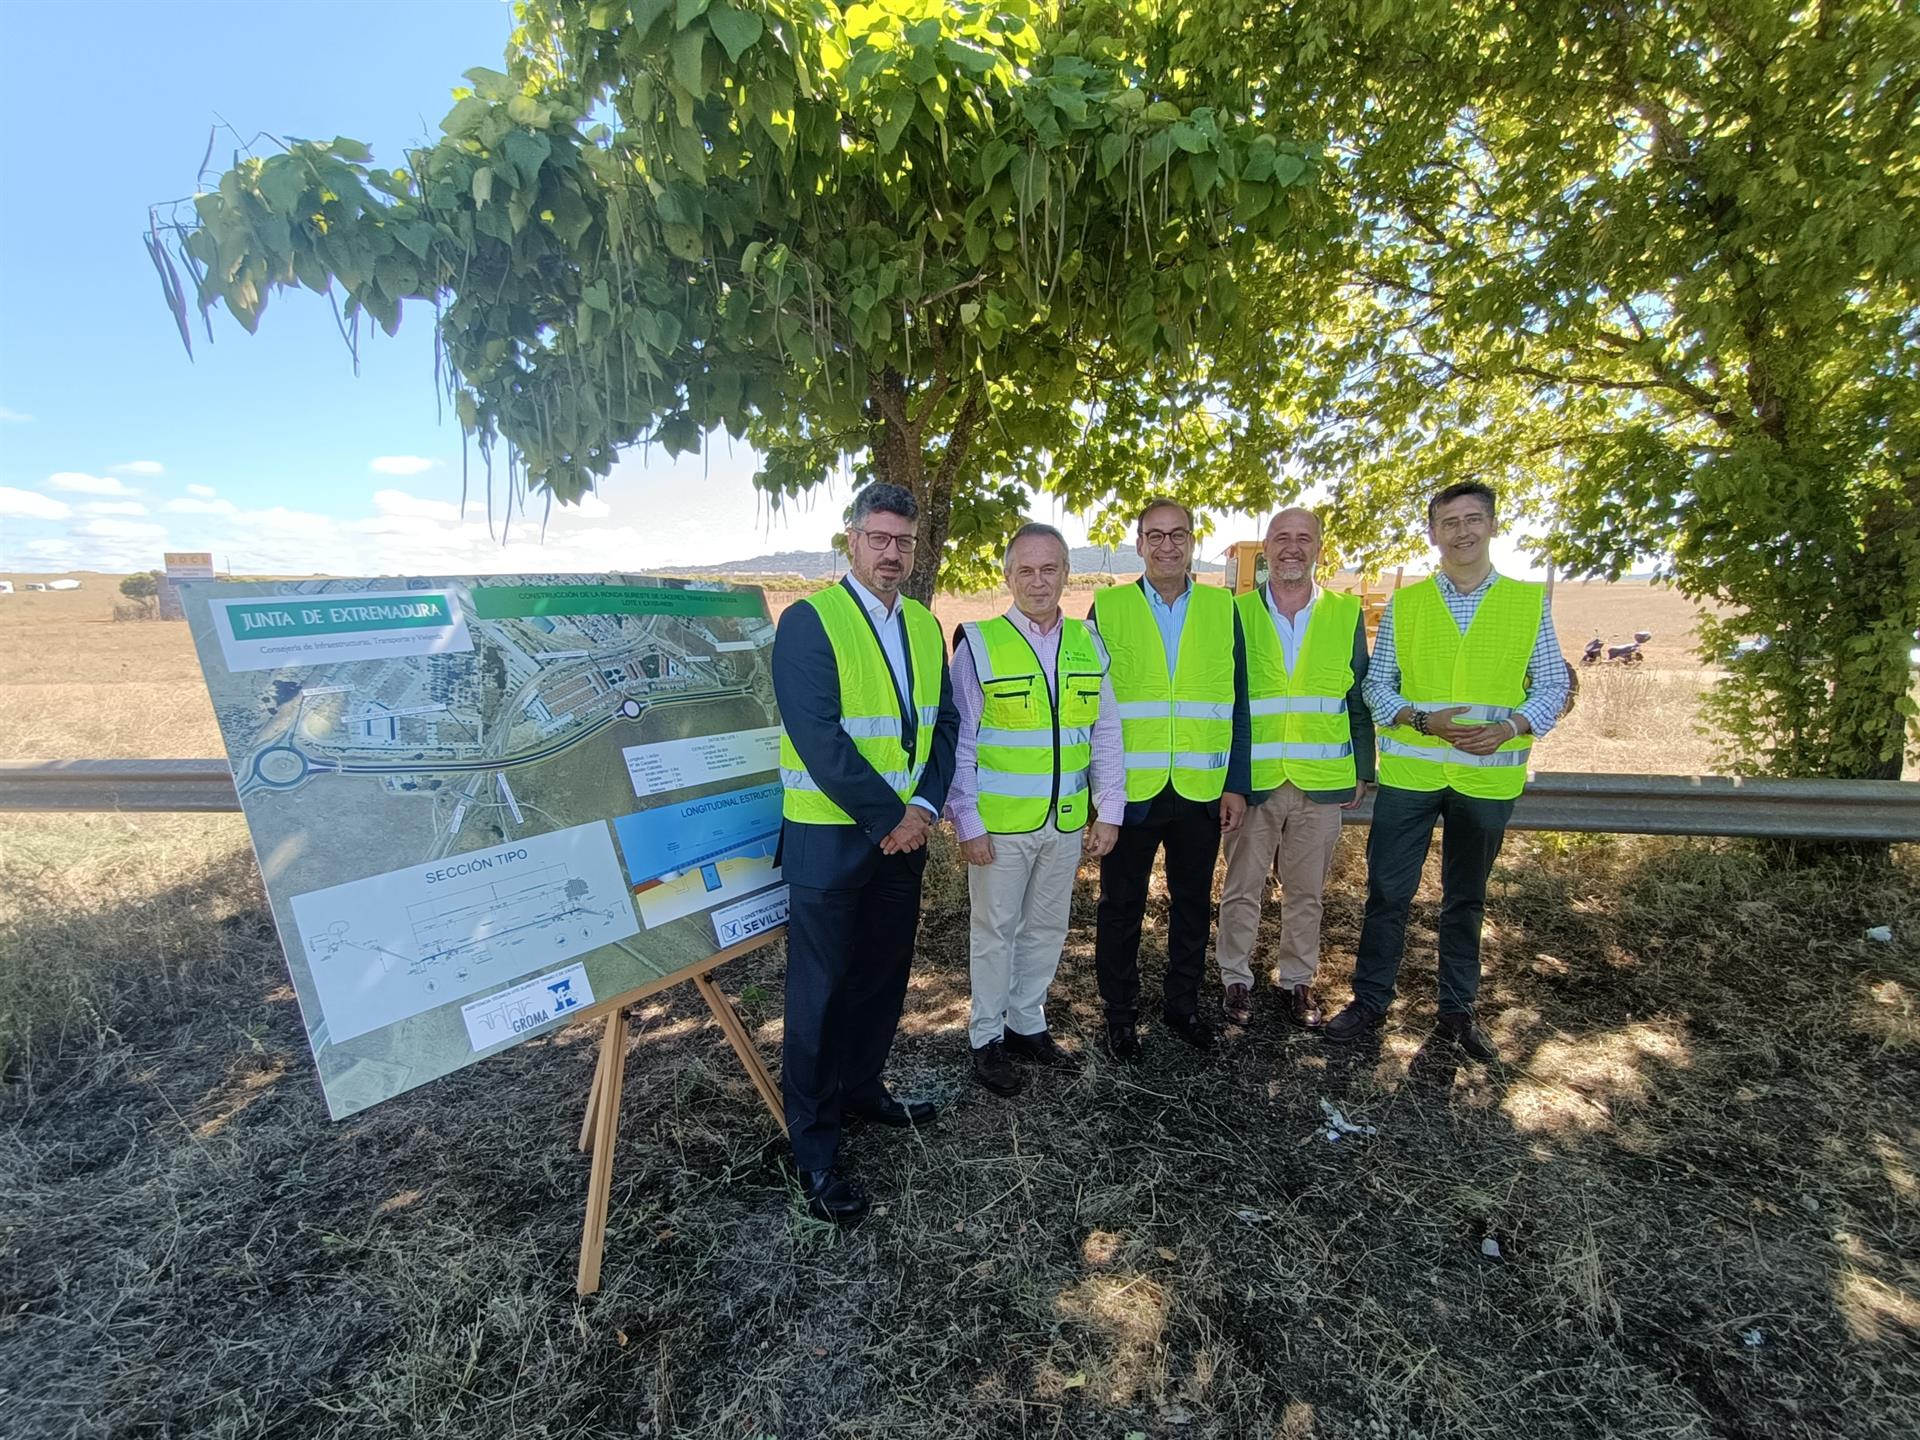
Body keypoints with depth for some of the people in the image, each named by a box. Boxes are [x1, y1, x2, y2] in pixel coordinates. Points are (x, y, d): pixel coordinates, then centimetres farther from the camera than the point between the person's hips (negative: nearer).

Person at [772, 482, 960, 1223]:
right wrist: (890, 817, -17)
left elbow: (941, 722, 6)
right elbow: (819, 739, -21)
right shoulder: (808, 621, -13)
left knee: (884, 978, 18)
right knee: (821, 993, 6)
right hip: (829, 840, -6)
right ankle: (814, 1148, 23)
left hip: (904, 835, 7)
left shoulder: (924, 624, 9)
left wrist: (924, 807, -8)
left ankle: (861, 1089, 41)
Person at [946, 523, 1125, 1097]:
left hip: (1067, 821, 4)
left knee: (1047, 927, 17)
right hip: (999, 824, -4)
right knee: (995, 931, 9)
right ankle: (987, 1039, 26)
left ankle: (1027, 1023, 36)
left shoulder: (1087, 644, 5)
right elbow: (959, 742, -8)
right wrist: (968, 823, -10)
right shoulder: (979, 643, -7)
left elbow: (1106, 734, 8)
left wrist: (1108, 811, 3)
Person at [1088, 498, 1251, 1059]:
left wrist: (1237, 784, 0)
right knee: (1121, 906, 10)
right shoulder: (1108, 607, -1)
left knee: (1193, 903, 16)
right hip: (1129, 790, -2)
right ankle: (1120, 1013, 29)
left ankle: (1183, 1004, 36)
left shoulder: (1222, 608, 4)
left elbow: (1237, 703, 5)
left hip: (1202, 791, 2)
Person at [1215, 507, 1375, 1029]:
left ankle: (1297, 980, 30)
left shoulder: (1347, 614, 4)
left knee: (1306, 892, 13)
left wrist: (1362, 771, 7)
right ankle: (1237, 978, 26)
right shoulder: (1237, 613, 0)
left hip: (1321, 783, 1)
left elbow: (1360, 700, 8)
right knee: (1242, 889, 9)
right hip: (1250, 780, -1)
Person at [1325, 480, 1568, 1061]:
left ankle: (1457, 1010, 30)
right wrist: (1422, 720, -16)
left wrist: (1510, 726, -17)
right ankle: (1369, 1001, 19)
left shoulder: (1530, 601, 3)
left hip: (1488, 777, 1)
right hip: (1409, 772, 0)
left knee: (1466, 899, 14)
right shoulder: (1403, 604, 3)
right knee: (1388, 891, 4)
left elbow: (1552, 687, 3)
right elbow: (1376, 683, 3)